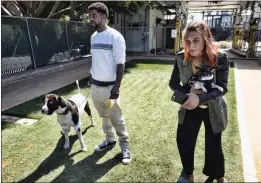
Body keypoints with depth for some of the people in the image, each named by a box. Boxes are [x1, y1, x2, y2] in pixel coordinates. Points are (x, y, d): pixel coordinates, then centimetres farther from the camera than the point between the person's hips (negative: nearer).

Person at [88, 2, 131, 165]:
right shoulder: (93, 37, 9)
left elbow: (120, 64, -13)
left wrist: (117, 87, -18)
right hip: (95, 85, 6)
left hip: (109, 86, -6)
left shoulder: (115, 36, -11)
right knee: (104, 116, 17)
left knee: (116, 118, 3)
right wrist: (91, 79, 18)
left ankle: (125, 145, 19)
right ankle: (110, 140, 34)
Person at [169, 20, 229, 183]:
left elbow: (222, 87, -21)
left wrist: (200, 98, -36)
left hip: (213, 109, -2)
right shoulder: (181, 58, -13)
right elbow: (173, 82, -4)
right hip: (189, 109, 3)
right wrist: (187, 94, -23)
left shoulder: (220, 57, -21)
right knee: (183, 142, 10)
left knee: (213, 146, 11)